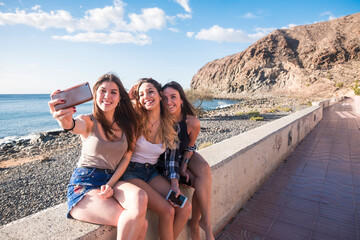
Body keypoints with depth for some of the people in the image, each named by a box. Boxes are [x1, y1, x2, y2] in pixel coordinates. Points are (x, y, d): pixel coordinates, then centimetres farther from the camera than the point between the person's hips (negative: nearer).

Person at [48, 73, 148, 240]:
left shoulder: (127, 124, 7)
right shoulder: (88, 122, -4)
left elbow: (126, 157, 3)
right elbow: (76, 126, -29)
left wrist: (111, 184, -11)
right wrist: (66, 123, -54)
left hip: (113, 180, 4)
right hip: (84, 185, -3)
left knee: (140, 197, -32)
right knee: (139, 222, -26)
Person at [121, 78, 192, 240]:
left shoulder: (171, 125, -1)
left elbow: (171, 157, 6)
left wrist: (174, 183, -3)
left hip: (152, 172, 5)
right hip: (130, 172, -4)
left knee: (186, 208, -10)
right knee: (167, 211, -20)